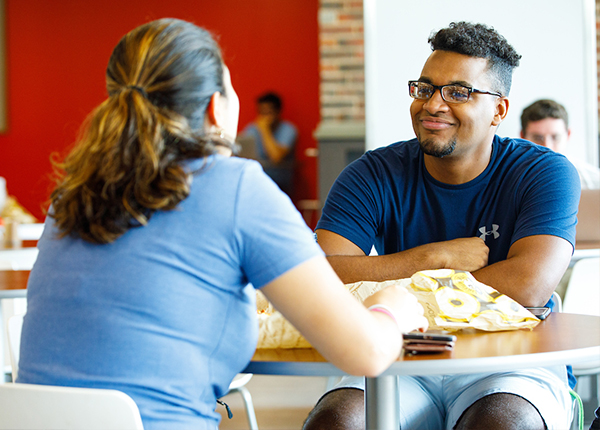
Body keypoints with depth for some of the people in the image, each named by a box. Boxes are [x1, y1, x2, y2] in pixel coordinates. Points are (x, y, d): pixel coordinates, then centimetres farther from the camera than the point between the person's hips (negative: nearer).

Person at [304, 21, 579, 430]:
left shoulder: (545, 173, -4)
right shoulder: (375, 175, 0)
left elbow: (528, 287, -20)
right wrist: (438, 256, -15)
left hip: (510, 364, -1)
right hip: (404, 363, 2)